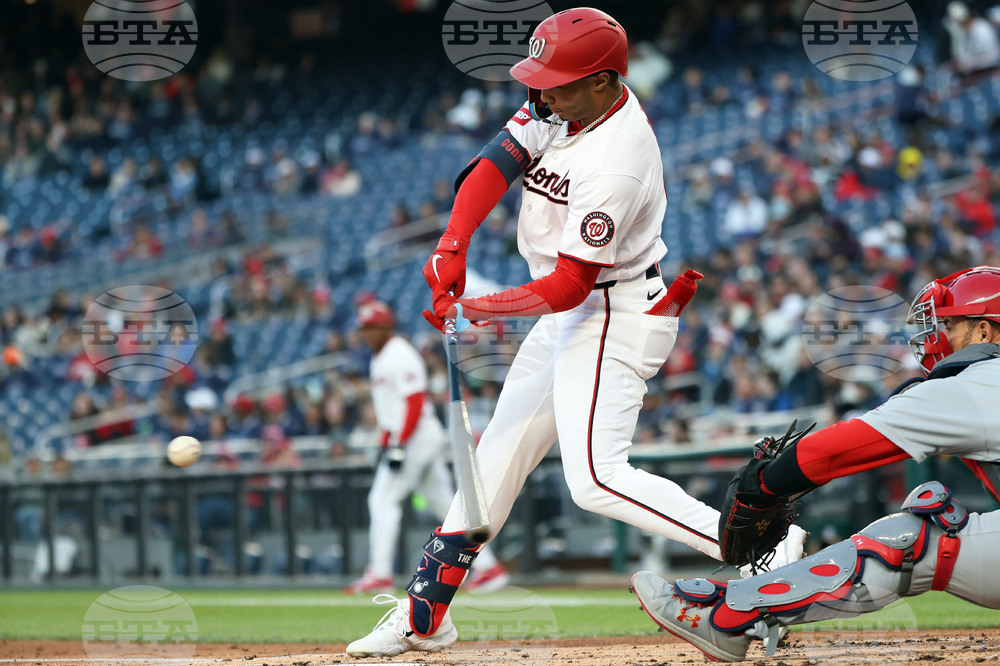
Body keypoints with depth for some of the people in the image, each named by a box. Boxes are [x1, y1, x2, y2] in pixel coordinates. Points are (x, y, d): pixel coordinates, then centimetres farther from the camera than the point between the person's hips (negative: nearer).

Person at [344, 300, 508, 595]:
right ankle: (488, 567, 7)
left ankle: (380, 575, -11)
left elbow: (415, 404, -20)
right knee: (446, 504, 8)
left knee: (383, 499, -10)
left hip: (417, 436, -10)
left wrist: (399, 446, -25)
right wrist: (386, 445, 21)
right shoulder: (379, 358, 18)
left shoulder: (400, 357, -13)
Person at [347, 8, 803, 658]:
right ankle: (425, 612, 21)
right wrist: (453, 245, -21)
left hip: (617, 316, -10)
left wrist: (474, 309, -27)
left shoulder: (614, 164, -29)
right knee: (500, 452, 13)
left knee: (597, 478, -20)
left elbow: (568, 286, -27)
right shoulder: (563, 104, -3)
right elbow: (497, 164, -6)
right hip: (572, 313, 10)